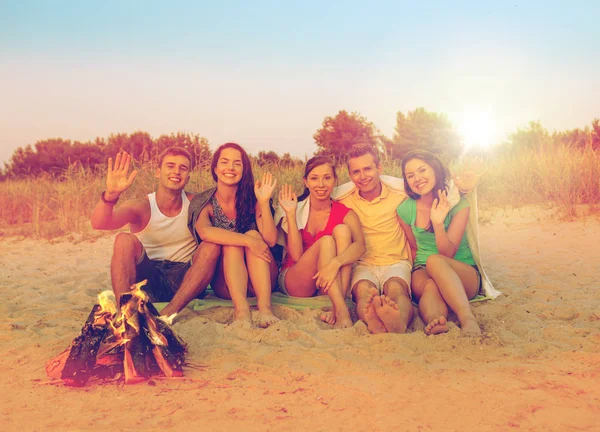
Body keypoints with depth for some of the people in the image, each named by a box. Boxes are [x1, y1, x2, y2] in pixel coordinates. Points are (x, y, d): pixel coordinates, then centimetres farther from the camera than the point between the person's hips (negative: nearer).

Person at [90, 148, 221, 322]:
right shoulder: (141, 206, -7)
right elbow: (98, 223, -24)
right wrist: (110, 195, -43)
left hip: (184, 282, 1)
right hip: (148, 280, -1)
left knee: (212, 246, -23)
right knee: (124, 240, -23)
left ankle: (167, 314, -35)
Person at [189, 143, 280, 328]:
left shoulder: (252, 198, 0)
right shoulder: (204, 202, -3)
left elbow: (270, 240, -12)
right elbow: (204, 232, -27)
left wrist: (264, 201, -21)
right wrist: (248, 241, -35)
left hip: (259, 281, 1)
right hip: (224, 283, -1)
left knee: (254, 234, -24)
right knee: (231, 244, -26)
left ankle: (265, 307, -40)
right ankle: (241, 309, -44)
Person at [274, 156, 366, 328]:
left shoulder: (345, 213, -1)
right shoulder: (295, 209, -2)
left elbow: (360, 245, -22)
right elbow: (296, 255, -14)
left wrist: (335, 262, -41)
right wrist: (291, 214, -20)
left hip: (330, 285, 2)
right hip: (294, 284, -1)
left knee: (342, 230, -21)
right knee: (326, 241, -26)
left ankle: (337, 307, -32)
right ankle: (342, 311, -39)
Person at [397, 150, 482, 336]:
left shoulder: (458, 204, -7)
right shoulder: (405, 210, 0)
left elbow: (448, 253, -15)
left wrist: (438, 223, -30)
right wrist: (418, 270, -2)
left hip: (464, 274, -2)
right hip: (424, 273, 2)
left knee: (435, 260, -38)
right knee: (431, 286, -37)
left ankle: (467, 318, -54)